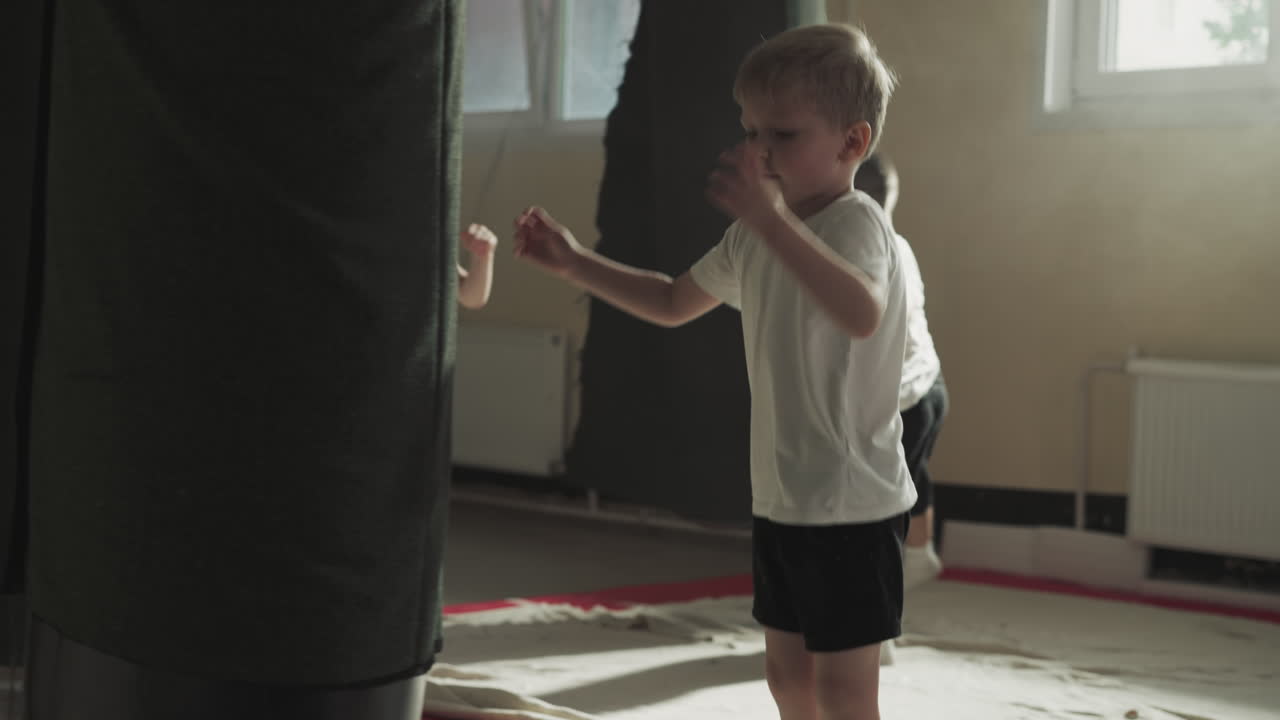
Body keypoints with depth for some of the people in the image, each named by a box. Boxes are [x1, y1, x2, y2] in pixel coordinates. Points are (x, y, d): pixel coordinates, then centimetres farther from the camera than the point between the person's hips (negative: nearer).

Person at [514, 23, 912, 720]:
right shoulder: (753, 237, 10)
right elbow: (673, 303, 23)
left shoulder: (856, 223, -18)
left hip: (852, 506, -9)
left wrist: (767, 215, -47)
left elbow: (861, 314, -41)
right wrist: (575, 263, 13)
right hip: (779, 500, 9)